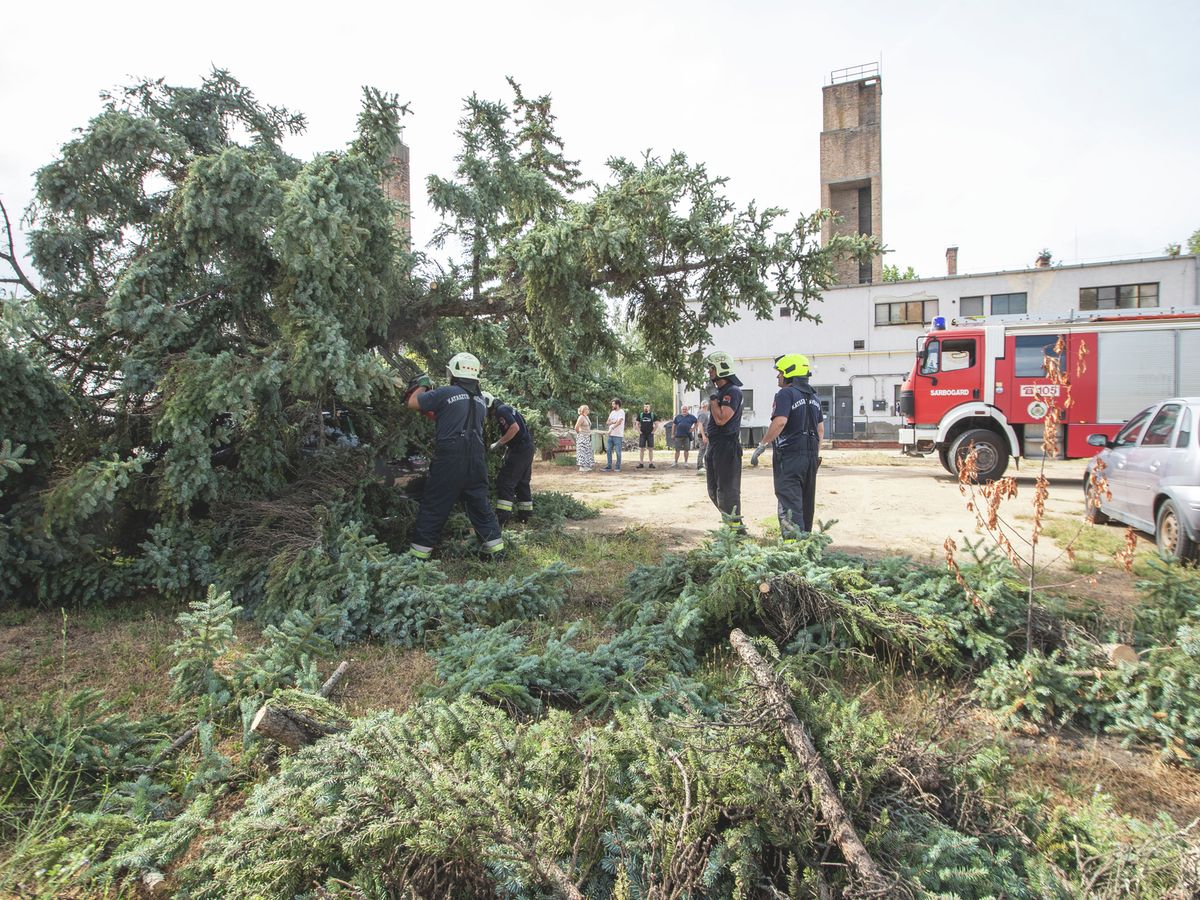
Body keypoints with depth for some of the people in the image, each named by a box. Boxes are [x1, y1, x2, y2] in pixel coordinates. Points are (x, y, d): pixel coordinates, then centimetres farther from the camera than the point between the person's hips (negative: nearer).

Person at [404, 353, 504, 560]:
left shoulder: (445, 393, -6)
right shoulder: (481, 401, 13)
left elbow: (412, 403, 1)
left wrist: (422, 386, 19)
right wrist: (433, 408, 28)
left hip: (449, 461, -5)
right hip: (476, 461, 5)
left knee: (433, 507, 3)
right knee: (480, 506, 16)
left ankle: (419, 553, 8)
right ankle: (496, 548, 20)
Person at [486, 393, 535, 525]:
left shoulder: (501, 410, -11)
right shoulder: (505, 408, 19)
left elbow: (515, 428, -23)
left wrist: (499, 443, -18)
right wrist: (506, 454, 22)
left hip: (520, 449, -10)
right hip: (528, 447, 10)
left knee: (505, 482, -8)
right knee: (522, 483, 17)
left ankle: (502, 517, -11)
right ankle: (526, 515, 23)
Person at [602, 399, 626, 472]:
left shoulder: (621, 412, -7)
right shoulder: (612, 412, 17)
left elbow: (619, 422, -19)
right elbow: (608, 422, 12)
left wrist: (611, 428, -24)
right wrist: (612, 422, -9)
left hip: (618, 435, -7)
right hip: (611, 435, 7)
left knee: (618, 452, -2)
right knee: (609, 451, 7)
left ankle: (618, 467, 3)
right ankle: (609, 466, 13)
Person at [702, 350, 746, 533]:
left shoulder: (732, 391, -15)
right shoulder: (719, 391, 16)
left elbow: (721, 419, -25)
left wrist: (713, 398, -13)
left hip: (727, 447, -10)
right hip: (715, 447, 10)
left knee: (727, 490, -6)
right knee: (714, 491, 15)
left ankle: (737, 529, 2)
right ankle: (731, 522, 26)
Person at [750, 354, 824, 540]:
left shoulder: (786, 394, -11)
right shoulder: (813, 396, 15)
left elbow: (780, 422, -25)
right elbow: (820, 429, 19)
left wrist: (762, 446, -20)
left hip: (789, 455, -8)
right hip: (811, 456, 8)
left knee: (789, 502, -11)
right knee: (806, 501, 17)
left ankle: (792, 540, -20)